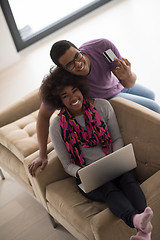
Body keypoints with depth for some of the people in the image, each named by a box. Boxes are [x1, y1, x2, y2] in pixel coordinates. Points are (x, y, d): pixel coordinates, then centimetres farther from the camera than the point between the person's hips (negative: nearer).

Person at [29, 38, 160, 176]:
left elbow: (129, 83, -32)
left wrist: (128, 76, -59)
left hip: (117, 85, 4)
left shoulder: (102, 46, -40)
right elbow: (44, 115, -30)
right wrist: (43, 155, -32)